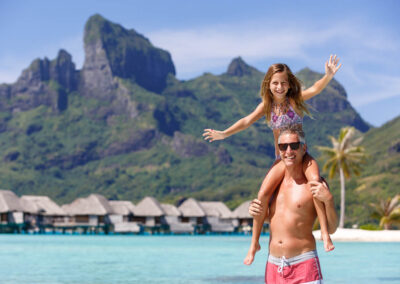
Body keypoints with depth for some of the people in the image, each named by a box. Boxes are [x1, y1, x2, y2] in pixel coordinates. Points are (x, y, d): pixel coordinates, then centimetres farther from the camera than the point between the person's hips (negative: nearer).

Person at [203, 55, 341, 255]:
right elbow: (248, 120, -2)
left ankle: (324, 232, -29)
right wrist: (224, 134, -14)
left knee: (315, 179, -33)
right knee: (263, 194, -15)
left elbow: (315, 89, -20)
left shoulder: (295, 99, -4)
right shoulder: (267, 105, 4)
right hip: (281, 159, 2)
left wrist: (328, 76, -41)